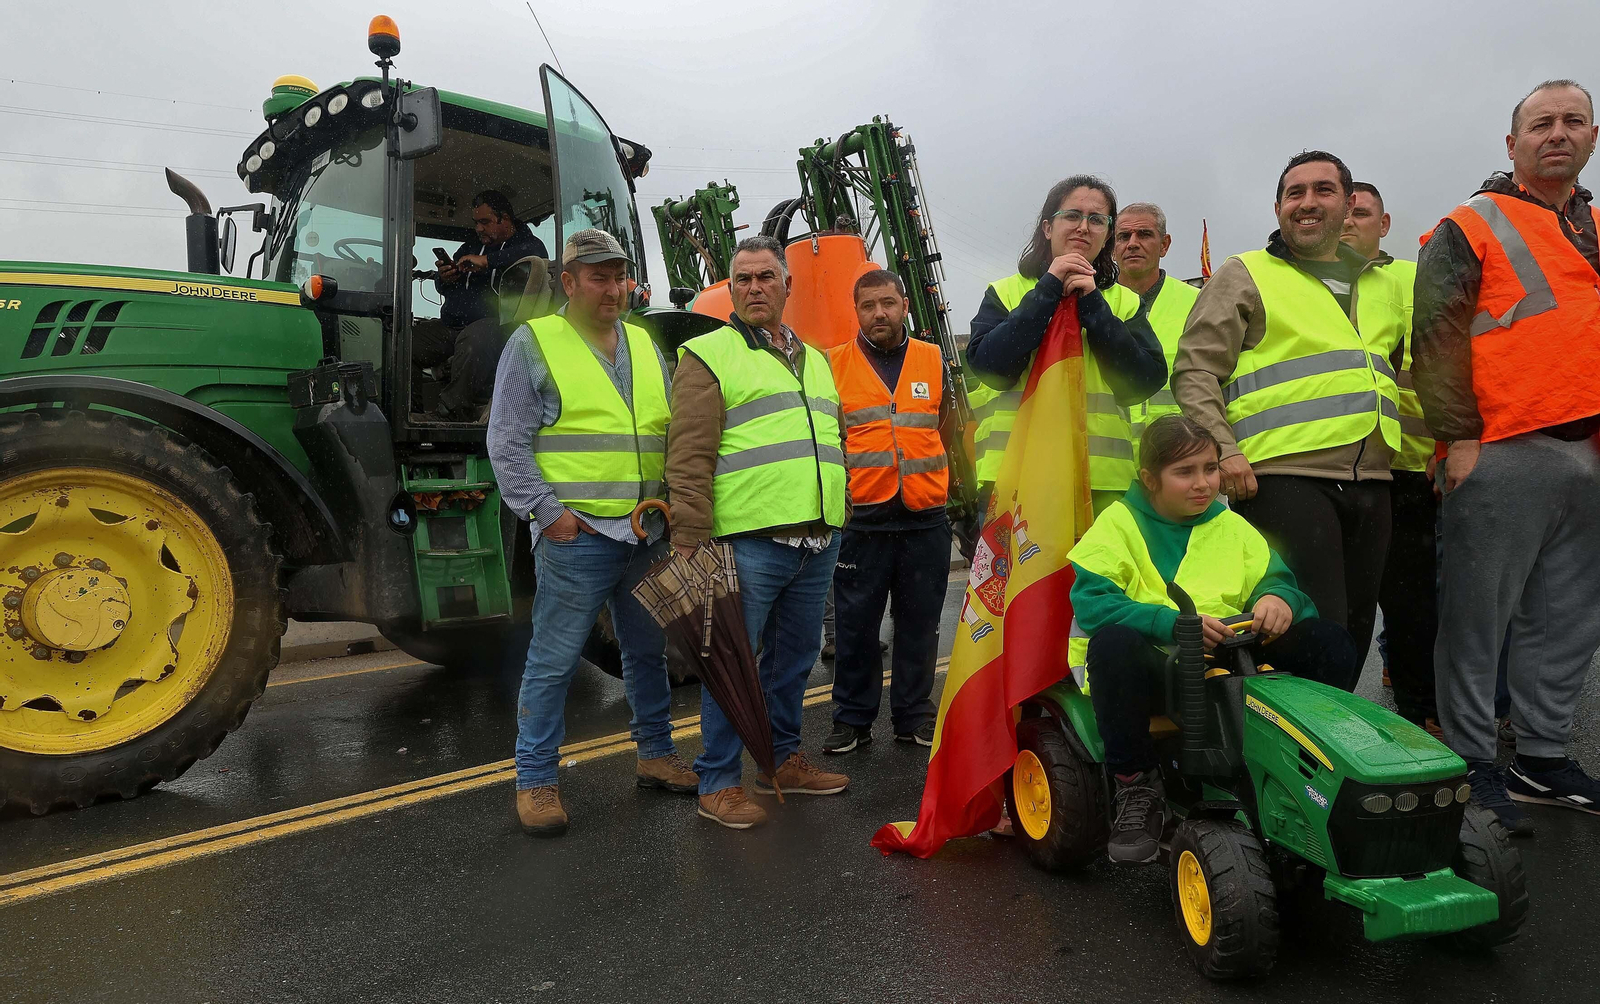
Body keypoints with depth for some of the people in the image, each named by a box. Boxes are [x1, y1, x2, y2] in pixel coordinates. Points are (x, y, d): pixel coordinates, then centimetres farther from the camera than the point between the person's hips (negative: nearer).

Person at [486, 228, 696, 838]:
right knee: (553, 662, -1)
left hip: (648, 534, 6)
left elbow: (671, 434, 19)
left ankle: (656, 754, 32)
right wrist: (548, 511, -14)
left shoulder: (646, 346, 15)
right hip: (577, 535, -6)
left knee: (648, 651, 16)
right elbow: (507, 443, -6)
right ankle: (535, 781, 12)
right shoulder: (534, 343, -2)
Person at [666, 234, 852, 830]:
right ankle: (718, 784, 11)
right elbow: (689, 459, -9)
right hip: (748, 541, -6)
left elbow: (835, 443, 27)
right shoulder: (708, 356, -1)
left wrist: (841, 523, 21)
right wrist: (691, 544, -16)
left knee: (794, 658, 16)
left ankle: (782, 760, 32)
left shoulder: (814, 361, 21)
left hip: (817, 543, 7)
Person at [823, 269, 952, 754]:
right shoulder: (833, 364, 3)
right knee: (856, 624, 4)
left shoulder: (935, 360, 11)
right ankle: (852, 718, 17)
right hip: (861, 518, -2)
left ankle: (914, 715, 23)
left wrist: (957, 484, 15)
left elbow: (953, 429, 19)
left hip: (926, 517, 2)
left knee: (919, 623, 9)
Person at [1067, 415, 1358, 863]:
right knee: (1112, 643, -38)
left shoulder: (1231, 525, 18)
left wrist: (1277, 598, -16)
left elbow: (1274, 578, 11)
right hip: (1156, 667, -4)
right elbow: (1091, 600, -14)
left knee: (1331, 642, -10)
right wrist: (1171, 623, -27)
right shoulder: (1119, 523, 2)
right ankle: (1136, 786, -21)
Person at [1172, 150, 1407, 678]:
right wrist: (1224, 451, -14)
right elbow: (1194, 371, -3)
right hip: (1285, 474, -6)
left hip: (1369, 479, 6)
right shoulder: (1244, 276, 6)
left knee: (1356, 629, 10)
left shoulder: (1383, 283, 23)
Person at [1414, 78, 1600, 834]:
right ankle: (1470, 765, 5)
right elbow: (1437, 339, -7)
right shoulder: (1471, 229, 1)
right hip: (1503, 453, -7)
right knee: (1480, 616, -4)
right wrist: (1459, 436, -14)